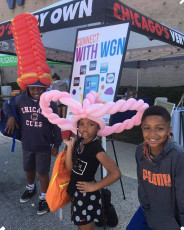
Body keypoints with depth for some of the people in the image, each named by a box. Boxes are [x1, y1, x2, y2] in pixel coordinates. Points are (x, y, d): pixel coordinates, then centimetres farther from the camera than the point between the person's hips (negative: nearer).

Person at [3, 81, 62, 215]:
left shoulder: (50, 103, -14)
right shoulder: (20, 100, -9)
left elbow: (56, 126, -7)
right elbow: (7, 105, 12)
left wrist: (56, 145, -4)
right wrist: (10, 116, -8)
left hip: (44, 146, -3)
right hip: (27, 144, 4)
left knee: (43, 172, 10)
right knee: (29, 169, 24)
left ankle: (44, 197, 33)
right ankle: (31, 188, 53)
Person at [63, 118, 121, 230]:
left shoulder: (96, 148, -26)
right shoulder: (79, 142, -4)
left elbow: (116, 173, -34)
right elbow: (70, 167, -5)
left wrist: (94, 186, -22)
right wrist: (70, 146, -15)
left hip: (87, 196, -7)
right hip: (76, 192, 7)